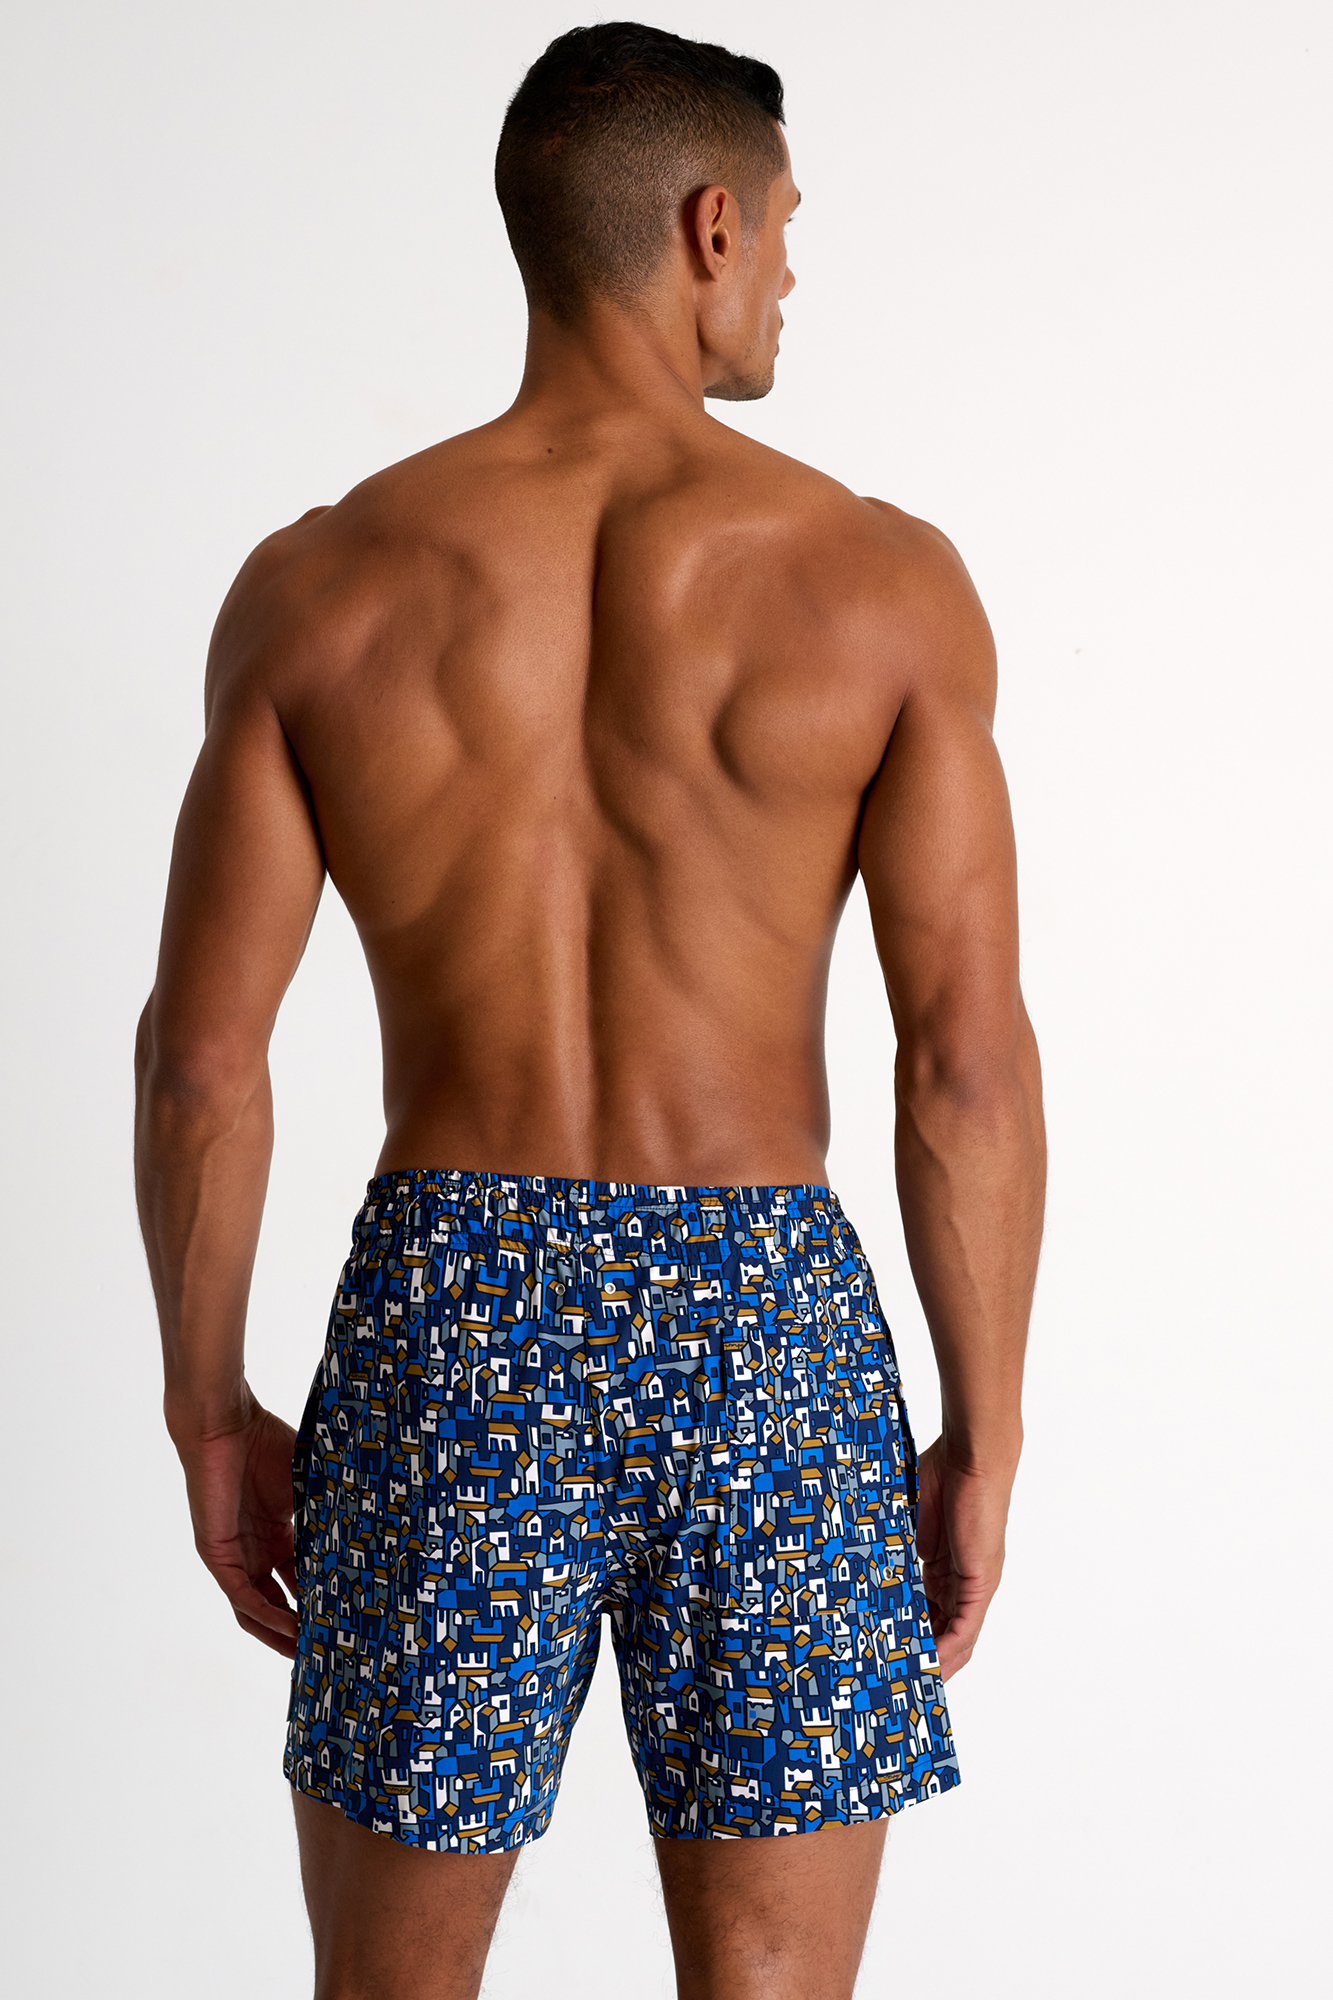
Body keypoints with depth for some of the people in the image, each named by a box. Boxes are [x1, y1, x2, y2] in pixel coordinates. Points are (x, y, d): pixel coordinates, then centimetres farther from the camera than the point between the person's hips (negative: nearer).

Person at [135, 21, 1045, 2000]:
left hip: (448, 1324, 1)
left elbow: (199, 1053, -2)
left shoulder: (321, 584, -2)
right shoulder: (877, 577, -5)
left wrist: (208, 1409, 10)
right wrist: (987, 1434, 3)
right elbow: (971, 1056, -7)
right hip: (769, 1326, -1)